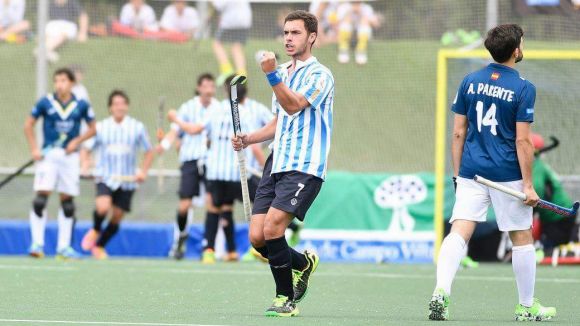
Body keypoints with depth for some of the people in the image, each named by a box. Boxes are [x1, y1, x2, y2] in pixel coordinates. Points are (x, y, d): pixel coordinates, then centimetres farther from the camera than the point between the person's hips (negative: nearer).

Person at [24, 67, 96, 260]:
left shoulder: (81, 105, 1)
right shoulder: (46, 103, -2)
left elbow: (92, 128, 11)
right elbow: (28, 125, 7)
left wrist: (77, 141, -6)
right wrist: (34, 149, -3)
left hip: (70, 156, 2)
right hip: (48, 155, -2)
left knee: (67, 201, 5)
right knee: (41, 197, -13)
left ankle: (63, 247, 12)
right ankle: (37, 243, -8)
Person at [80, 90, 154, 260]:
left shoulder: (137, 127, 3)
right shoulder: (100, 127, 2)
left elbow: (148, 151, 12)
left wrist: (143, 172, -1)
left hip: (127, 180, 2)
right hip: (105, 177, -2)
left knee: (116, 218, 3)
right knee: (102, 207, -25)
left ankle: (99, 246, 25)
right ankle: (95, 230, 7)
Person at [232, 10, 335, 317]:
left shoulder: (319, 75, -5)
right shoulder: (284, 74, 20)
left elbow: (293, 106, -21)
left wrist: (272, 74, -29)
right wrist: (247, 139, 14)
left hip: (304, 168, -8)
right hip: (276, 164, 8)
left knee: (272, 228, -20)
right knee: (257, 237, -2)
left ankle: (286, 299, -6)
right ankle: (304, 263, 27)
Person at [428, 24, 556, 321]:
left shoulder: (470, 82, 5)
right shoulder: (523, 89, -9)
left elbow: (458, 133, 7)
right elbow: (522, 141, -11)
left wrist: (458, 174, 14)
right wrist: (528, 185, -7)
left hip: (471, 173, 4)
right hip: (507, 174, -3)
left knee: (459, 232, -5)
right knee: (522, 238, 12)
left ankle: (441, 290, -27)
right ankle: (527, 306, 22)